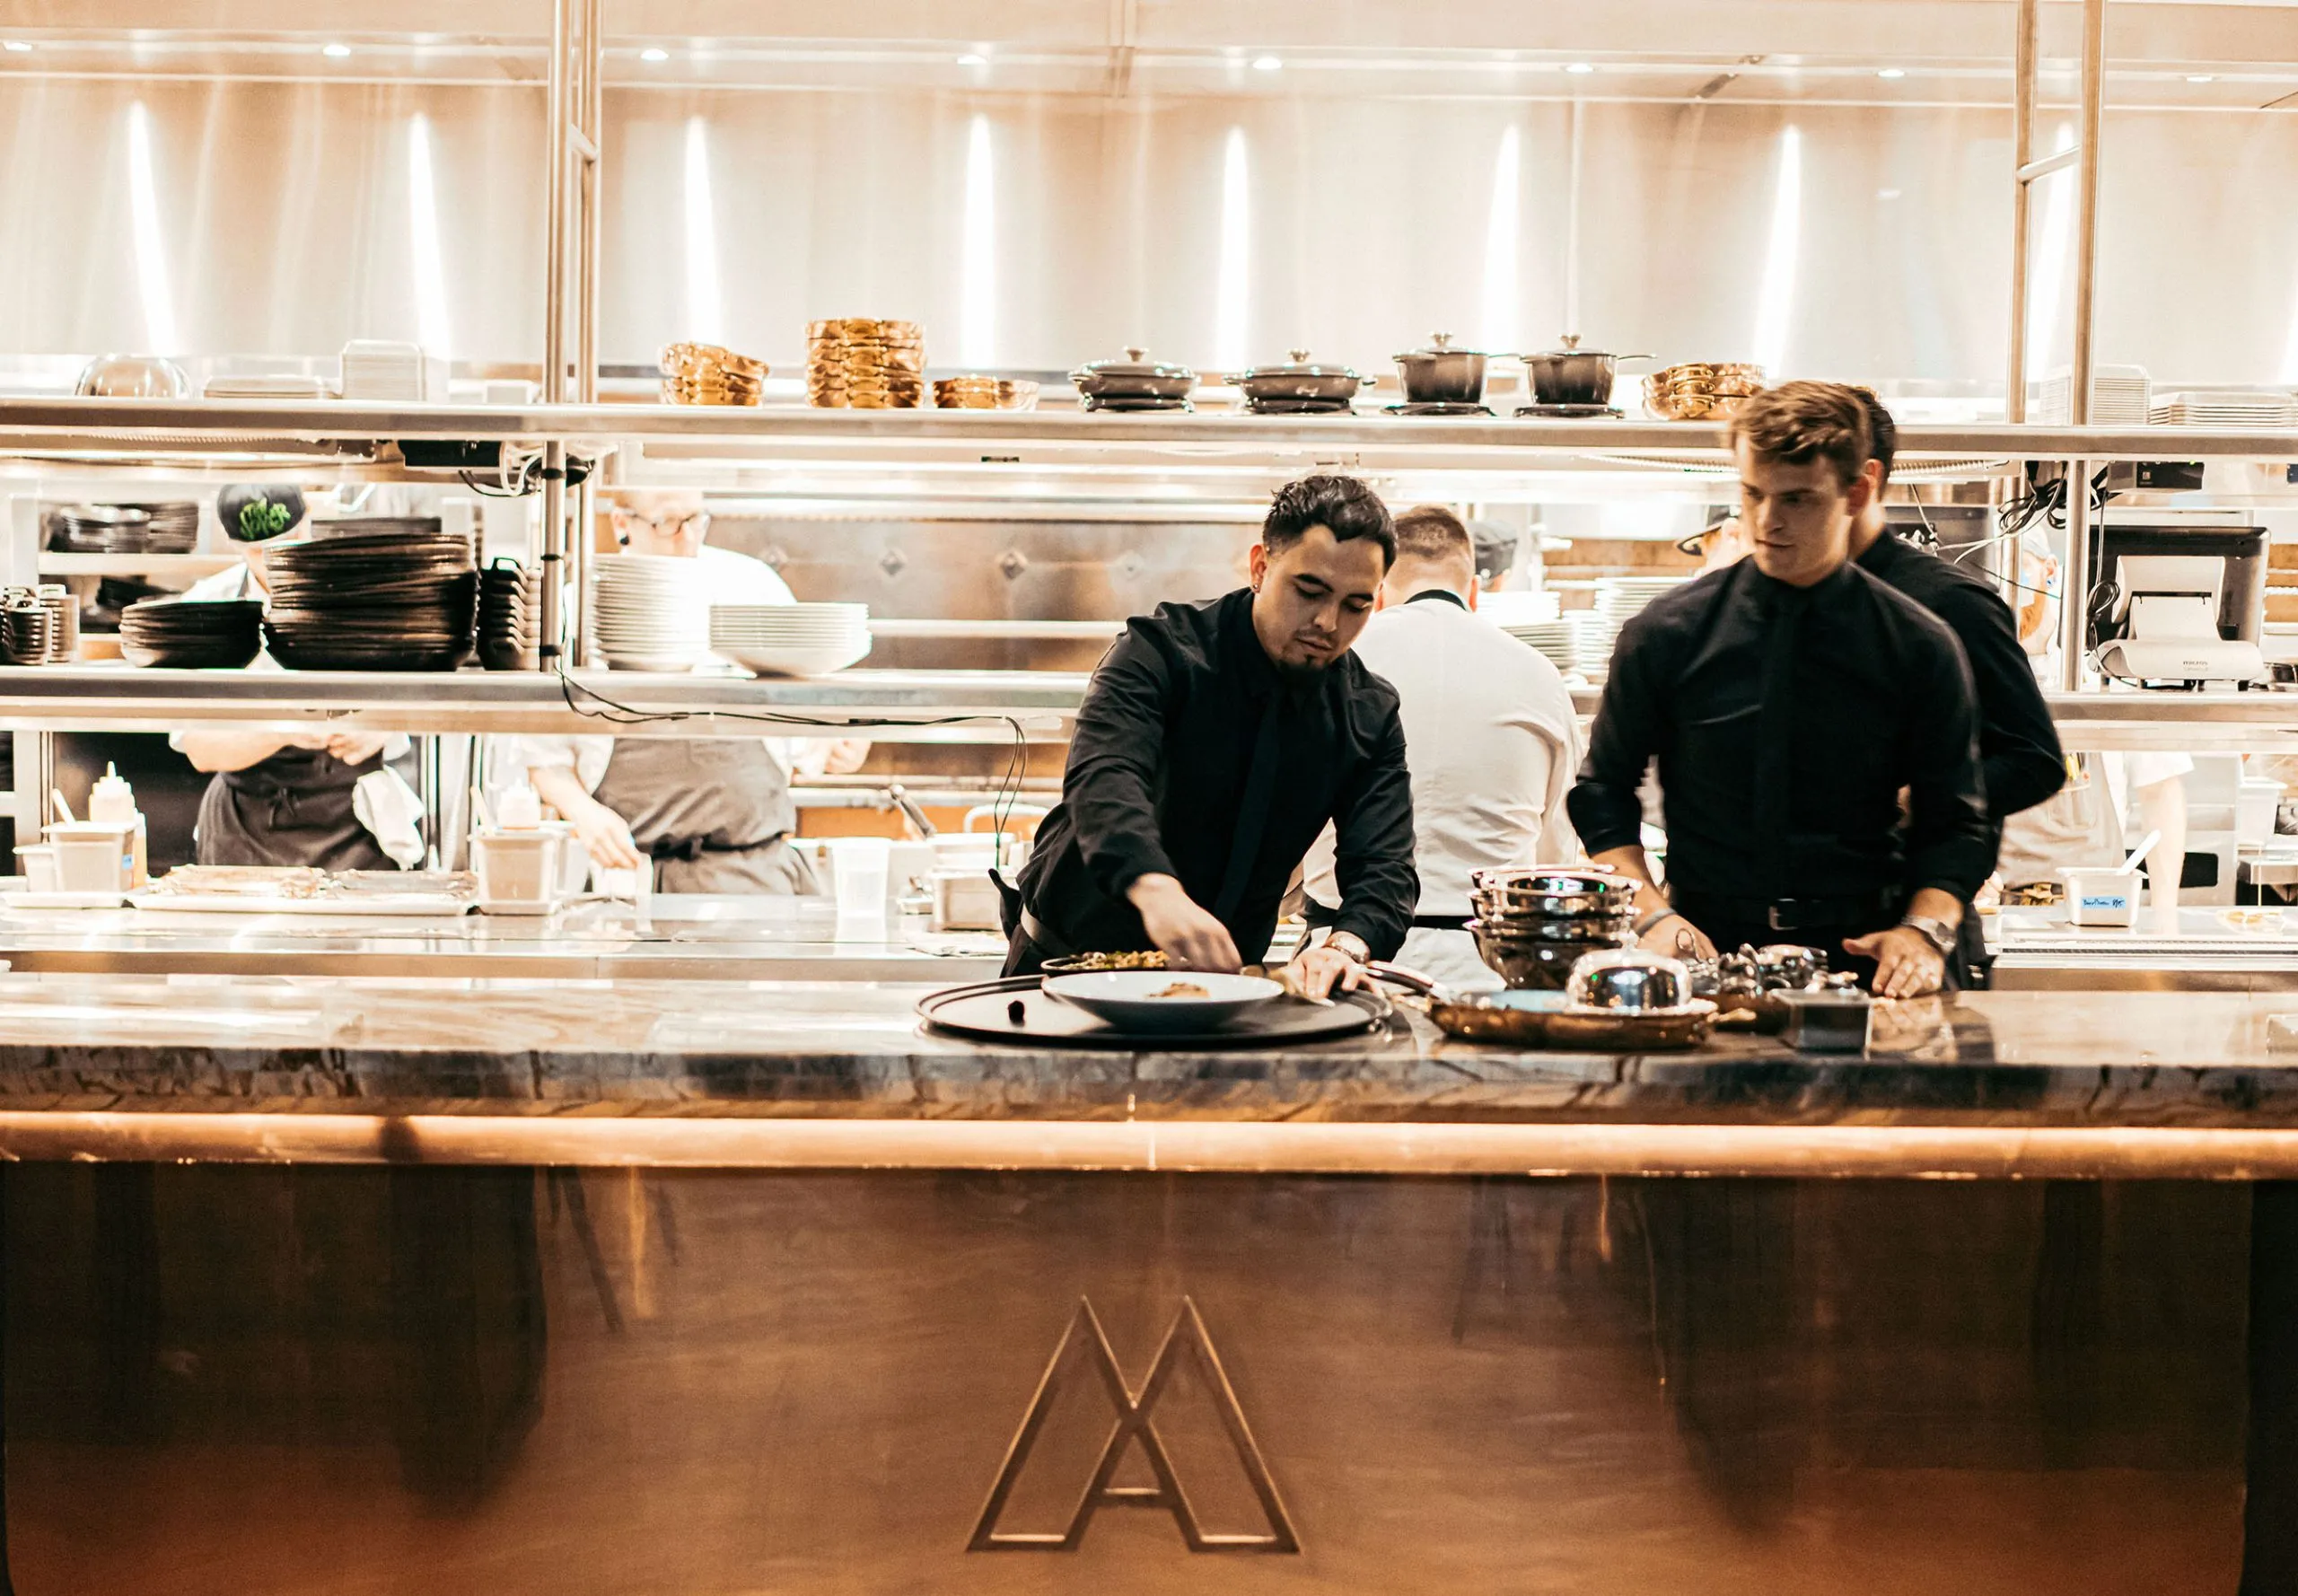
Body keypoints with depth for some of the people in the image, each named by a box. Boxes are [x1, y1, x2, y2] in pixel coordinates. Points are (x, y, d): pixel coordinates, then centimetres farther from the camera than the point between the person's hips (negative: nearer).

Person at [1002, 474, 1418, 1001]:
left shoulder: (1371, 716, -1)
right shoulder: (1164, 650, -15)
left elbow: (1384, 868, -10)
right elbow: (1101, 778, -32)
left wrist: (1346, 946, -34)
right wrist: (1156, 890, -53)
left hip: (1217, 976, 3)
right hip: (1068, 957, -3)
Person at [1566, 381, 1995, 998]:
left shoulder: (1920, 646, 4)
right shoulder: (1667, 633, 4)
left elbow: (1957, 824, 10)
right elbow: (1603, 790, 12)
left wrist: (1924, 930, -8)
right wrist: (1653, 915, -3)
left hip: (1859, 958, 1)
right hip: (1706, 956, 0)